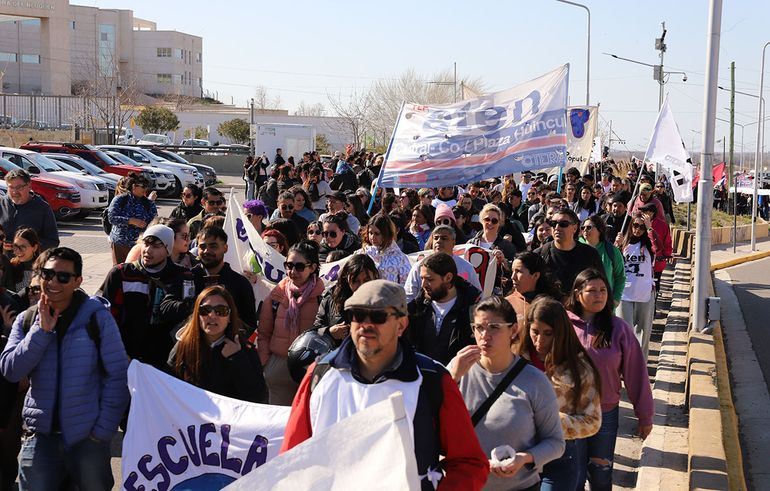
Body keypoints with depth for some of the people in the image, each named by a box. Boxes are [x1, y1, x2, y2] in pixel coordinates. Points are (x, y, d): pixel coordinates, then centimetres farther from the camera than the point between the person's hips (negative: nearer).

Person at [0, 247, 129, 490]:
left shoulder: (97, 317, -7)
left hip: (87, 436, -2)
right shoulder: (27, 320, 5)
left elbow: (118, 375, -7)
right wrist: (42, 330, -14)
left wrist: (104, 431, -10)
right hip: (41, 434, 3)